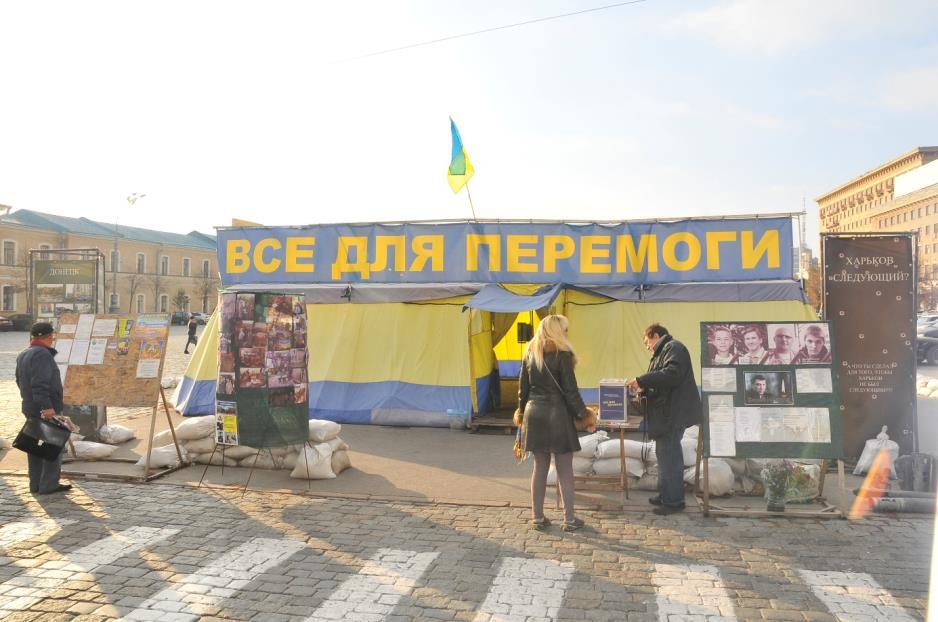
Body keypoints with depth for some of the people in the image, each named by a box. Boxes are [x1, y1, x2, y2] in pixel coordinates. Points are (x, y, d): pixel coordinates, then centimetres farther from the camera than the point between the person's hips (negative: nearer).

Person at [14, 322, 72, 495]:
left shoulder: (23, 355, 16)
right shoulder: (42, 354, -18)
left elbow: (20, 381, 23)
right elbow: (40, 384, -26)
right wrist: (47, 406, -28)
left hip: (30, 408, 10)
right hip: (46, 409, -10)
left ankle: (36, 484, 19)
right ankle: (49, 484, -1)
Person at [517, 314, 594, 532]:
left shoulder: (530, 355, 7)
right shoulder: (562, 355, -10)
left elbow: (523, 388, 11)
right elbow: (570, 391, -10)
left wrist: (522, 411, 22)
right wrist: (583, 414, -1)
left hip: (534, 415, 5)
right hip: (557, 415, -5)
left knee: (540, 467, 12)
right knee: (565, 470, 4)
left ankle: (537, 517, 16)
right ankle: (569, 519, 10)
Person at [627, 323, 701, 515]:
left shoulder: (674, 348, -9)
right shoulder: (661, 353, 21)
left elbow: (672, 374, -25)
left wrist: (641, 381, -21)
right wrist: (643, 389, 14)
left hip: (673, 413, -11)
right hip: (665, 413, 11)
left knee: (669, 456, -7)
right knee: (664, 454, 15)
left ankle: (673, 501, 0)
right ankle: (665, 494, 24)